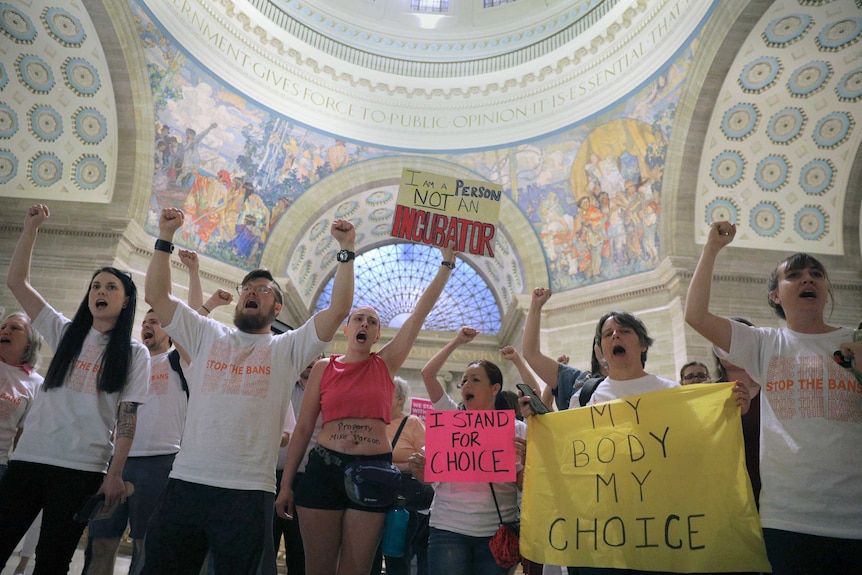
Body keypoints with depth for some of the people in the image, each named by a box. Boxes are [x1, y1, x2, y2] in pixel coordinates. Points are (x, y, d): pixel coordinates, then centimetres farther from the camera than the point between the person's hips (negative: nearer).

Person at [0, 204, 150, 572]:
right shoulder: (65, 333, 11)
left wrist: (115, 474, -10)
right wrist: (31, 226, 5)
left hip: (82, 469, -3)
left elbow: (127, 418, -2)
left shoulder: (134, 354, 3)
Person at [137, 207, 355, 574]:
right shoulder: (208, 336, 15)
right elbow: (157, 296, 11)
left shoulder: (288, 349, 7)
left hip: (248, 492, -2)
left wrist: (346, 250, -6)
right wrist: (165, 238, 5)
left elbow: (339, 309, -3)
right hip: (185, 483, 3)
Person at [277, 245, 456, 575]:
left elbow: (421, 312, 3)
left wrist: (447, 264, 3)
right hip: (323, 468, 0)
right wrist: (286, 484, 5)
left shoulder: (386, 364, 5)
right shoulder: (323, 369, 5)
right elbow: (303, 428, 6)